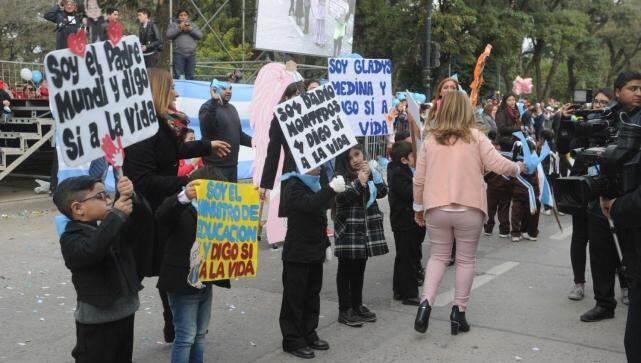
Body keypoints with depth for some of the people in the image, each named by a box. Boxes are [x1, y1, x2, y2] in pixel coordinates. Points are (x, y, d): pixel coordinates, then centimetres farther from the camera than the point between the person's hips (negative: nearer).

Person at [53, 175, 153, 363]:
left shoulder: (114, 228, 8)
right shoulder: (71, 238, -14)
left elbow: (144, 227, -1)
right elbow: (90, 251, -35)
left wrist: (131, 198, -17)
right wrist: (116, 215, -32)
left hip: (124, 313, 7)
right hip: (96, 320, -7)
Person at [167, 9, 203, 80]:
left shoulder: (193, 25, 20)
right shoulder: (174, 25, 12)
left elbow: (200, 35, 7)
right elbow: (169, 34, -4)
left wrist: (190, 29, -7)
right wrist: (179, 28, -10)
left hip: (191, 54, 3)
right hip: (179, 54, -3)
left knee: (190, 77, 4)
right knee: (178, 77, -11)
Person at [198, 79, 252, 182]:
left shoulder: (231, 108, 18)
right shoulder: (208, 107, -7)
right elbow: (206, 126, -29)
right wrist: (214, 101, -34)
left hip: (232, 164, 8)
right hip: (215, 165, -8)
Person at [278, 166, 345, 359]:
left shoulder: (313, 185, 14)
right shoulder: (293, 186, -13)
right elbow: (310, 205, -34)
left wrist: (325, 244, 20)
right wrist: (332, 189, -34)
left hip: (314, 253, 9)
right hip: (297, 255, -9)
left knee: (312, 295, 15)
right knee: (294, 298, 0)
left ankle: (309, 334, 26)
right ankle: (292, 340, 8)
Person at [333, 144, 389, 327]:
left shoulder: (370, 172, 9)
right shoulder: (340, 176, -10)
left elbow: (382, 192, 4)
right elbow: (343, 197, -21)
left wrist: (373, 175, -9)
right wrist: (360, 182, -30)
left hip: (367, 228, 6)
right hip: (348, 229, -6)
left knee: (359, 268, 14)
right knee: (346, 269, 1)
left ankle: (357, 305, 25)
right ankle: (345, 310, 7)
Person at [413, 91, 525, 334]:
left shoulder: (430, 139, 3)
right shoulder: (476, 137, -2)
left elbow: (419, 179, 5)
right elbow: (499, 165, -7)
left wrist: (418, 206, 17)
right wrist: (518, 168, 14)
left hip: (436, 208, 2)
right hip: (469, 208, -2)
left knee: (438, 256, 16)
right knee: (465, 259, 13)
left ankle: (425, 303, -2)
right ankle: (459, 312, 15)